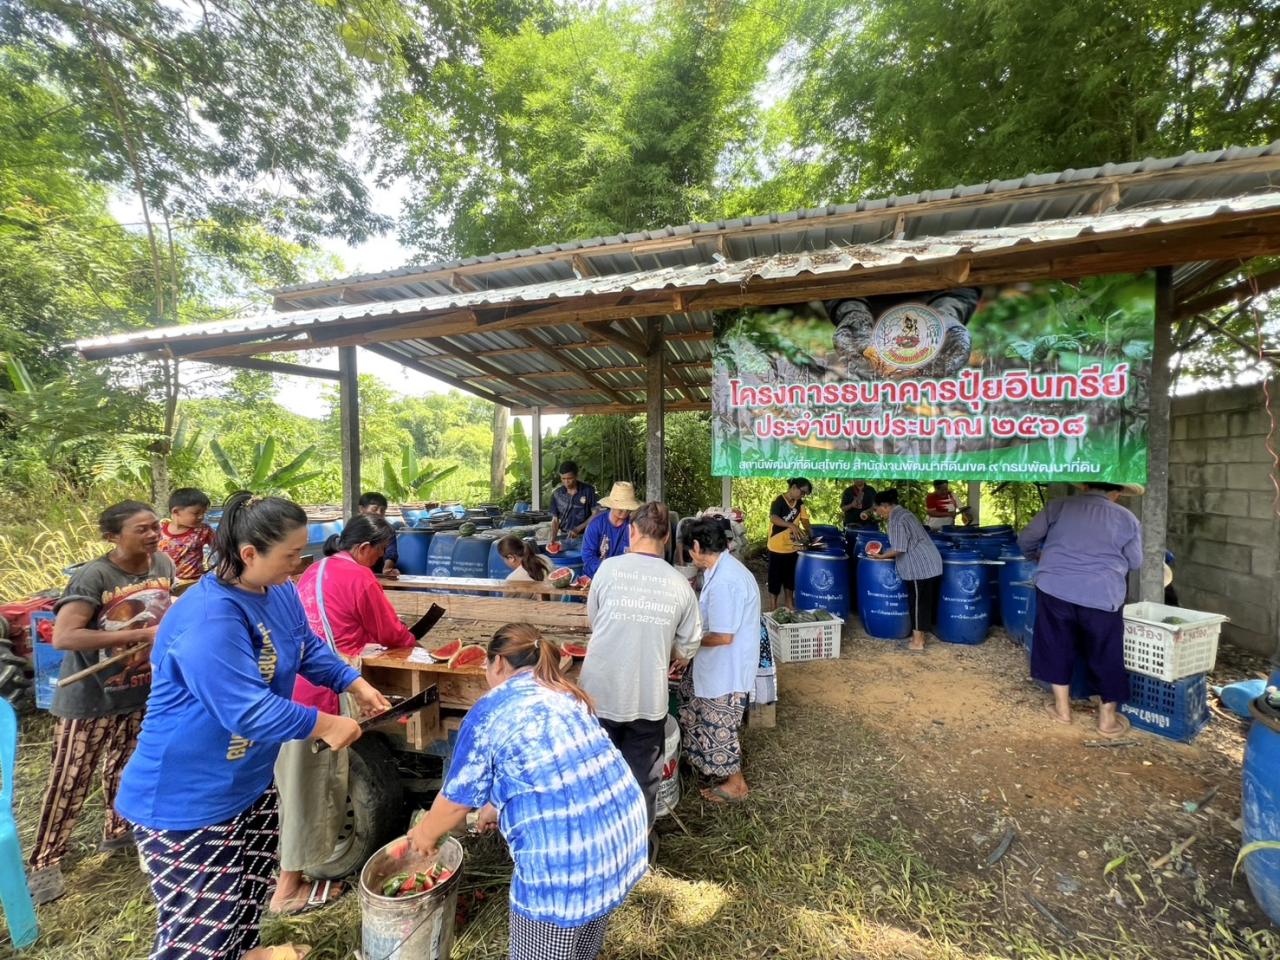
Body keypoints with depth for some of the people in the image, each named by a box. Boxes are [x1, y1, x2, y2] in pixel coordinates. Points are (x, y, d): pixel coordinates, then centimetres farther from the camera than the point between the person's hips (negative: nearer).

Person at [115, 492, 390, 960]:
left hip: (248, 780, 9)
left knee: (252, 882, 28)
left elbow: (308, 648, 10)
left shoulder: (278, 590, -3)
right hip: (186, 796, -9)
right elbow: (249, 710, -33)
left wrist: (356, 684, -2)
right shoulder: (209, 618, -33)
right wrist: (325, 725, -23)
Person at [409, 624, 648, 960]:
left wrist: (426, 833, 22)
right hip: (624, 830, 7)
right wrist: (498, 807, 35)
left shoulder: (488, 711, -5)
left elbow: (457, 799, 2)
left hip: (566, 858, -6)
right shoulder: (565, 695, 15)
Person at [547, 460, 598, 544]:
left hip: (584, 536, -2)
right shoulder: (556, 494, 2)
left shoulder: (588, 490, -5)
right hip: (564, 537, 2)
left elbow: (595, 514, -3)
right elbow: (555, 519, 5)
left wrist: (578, 529, -12)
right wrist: (553, 539, -9)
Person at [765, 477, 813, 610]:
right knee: (775, 581, 4)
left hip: (792, 549, 7)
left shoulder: (800, 503, 3)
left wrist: (809, 531, -14)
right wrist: (791, 525, -48)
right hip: (777, 548, -7)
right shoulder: (779, 501, -18)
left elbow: (804, 519, 6)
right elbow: (773, 518, -35)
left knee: (790, 581, 16)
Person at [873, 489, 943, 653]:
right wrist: (886, 553, 16)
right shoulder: (903, 513, 16)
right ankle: (920, 636, 23)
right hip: (930, 564, 10)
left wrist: (882, 556, -5)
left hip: (920, 567, -10)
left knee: (918, 603, -2)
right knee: (925, 602, 14)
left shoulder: (896, 519, -16)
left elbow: (898, 549, -20)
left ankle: (917, 642, 5)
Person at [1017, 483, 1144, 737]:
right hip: (1102, 596, 0)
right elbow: (1134, 562, 15)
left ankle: (1062, 707, 27)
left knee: (1057, 647, 16)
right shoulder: (1128, 519, 6)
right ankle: (1107, 718, 28)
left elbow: (1025, 539, 5)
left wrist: (1038, 556, 25)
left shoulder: (1058, 506, 4)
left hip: (1055, 588, 0)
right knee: (1106, 656, 16)